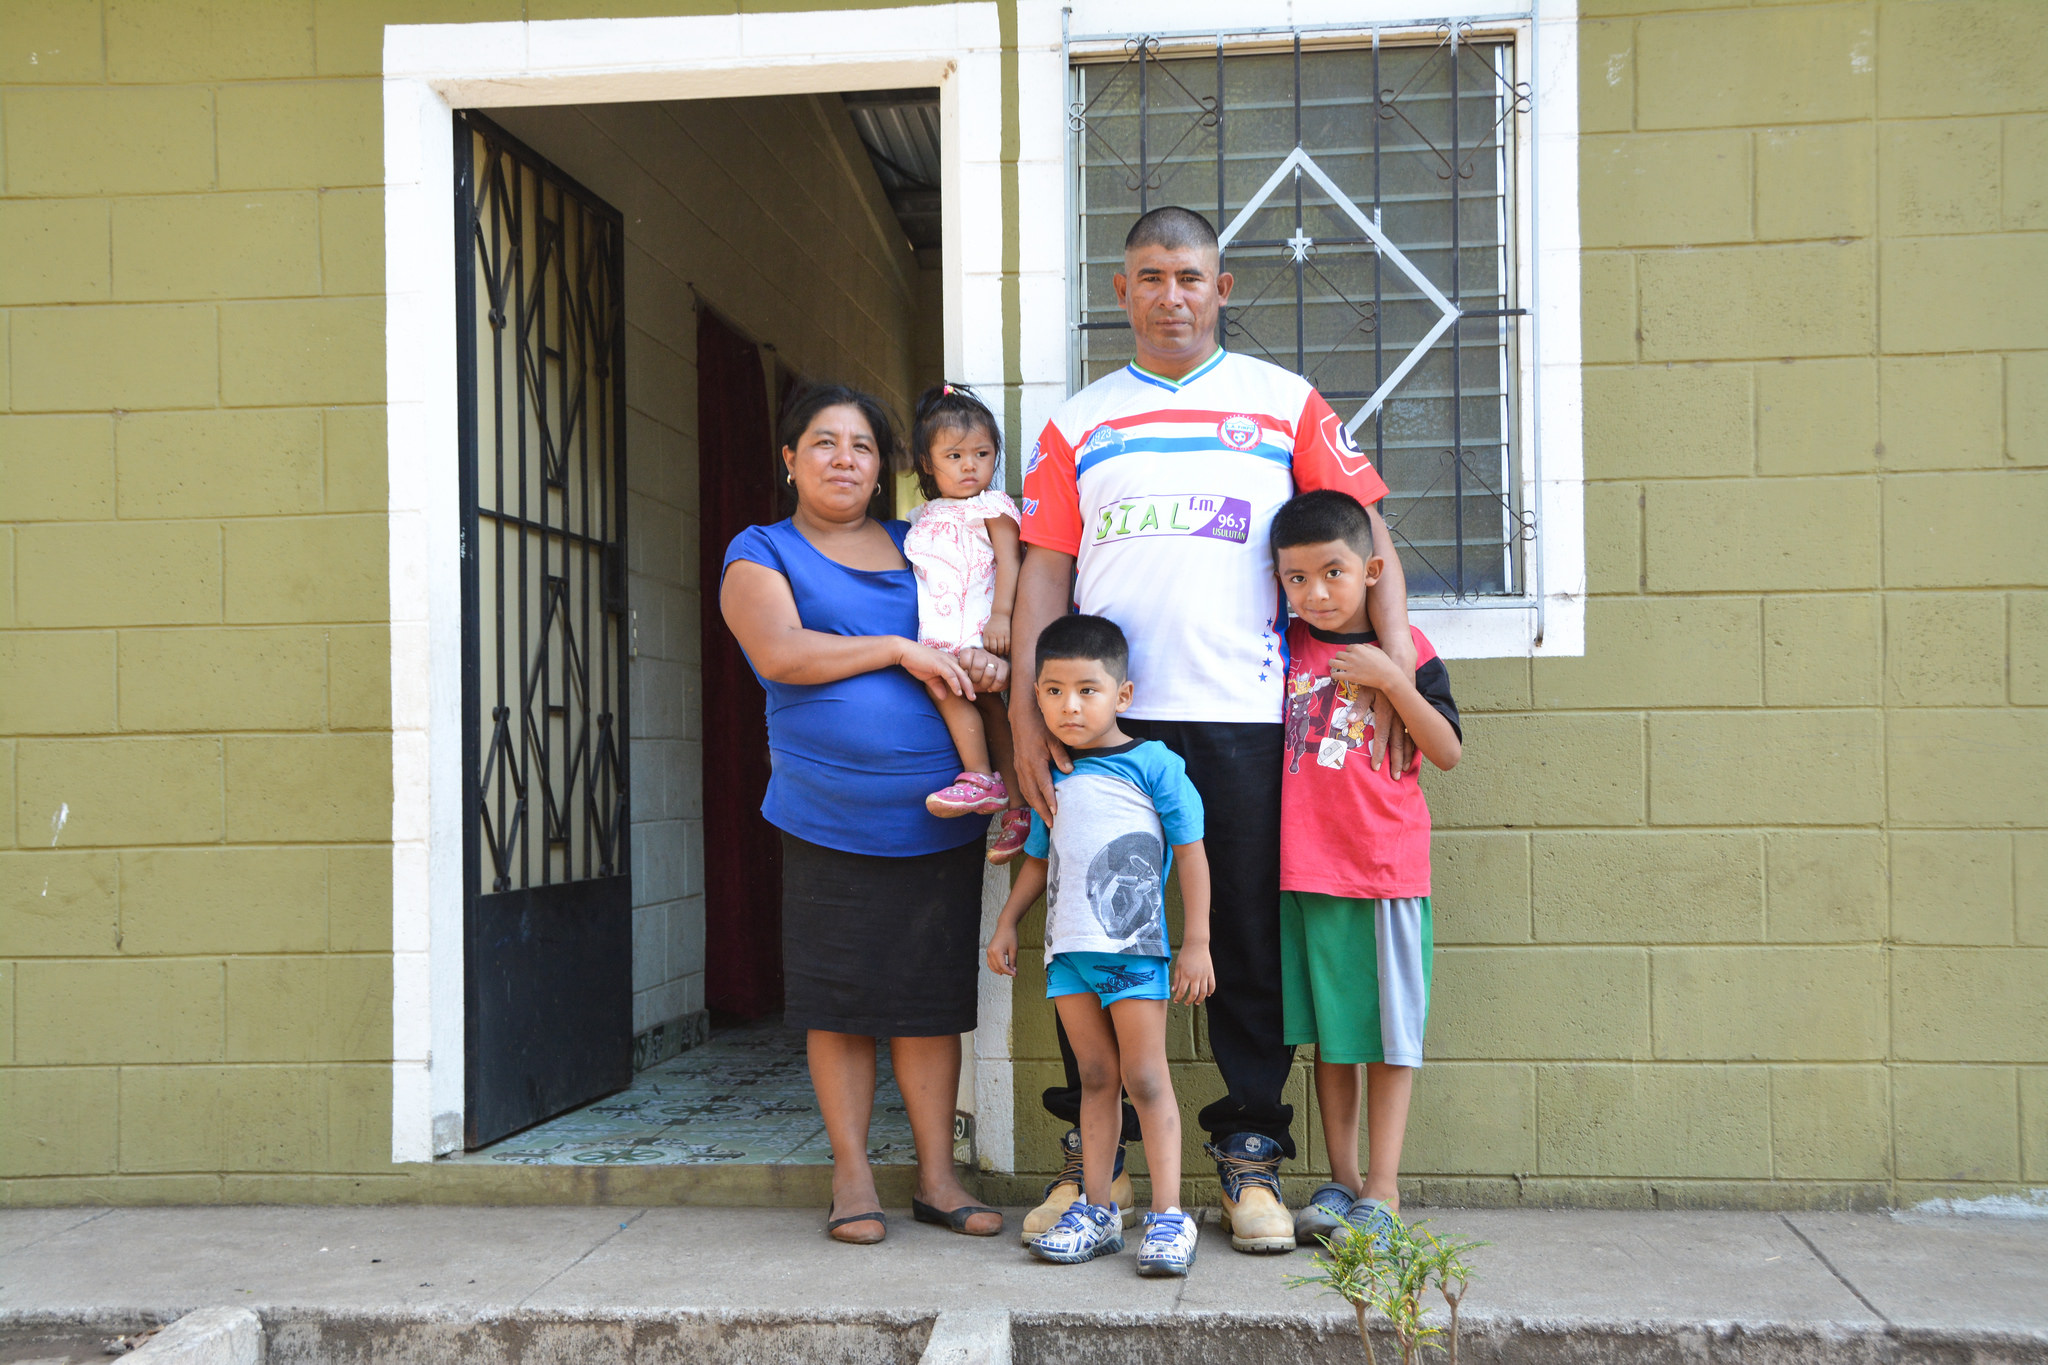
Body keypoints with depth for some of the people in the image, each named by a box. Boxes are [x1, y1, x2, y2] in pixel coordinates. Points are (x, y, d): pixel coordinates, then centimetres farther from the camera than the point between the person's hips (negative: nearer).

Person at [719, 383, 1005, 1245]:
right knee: (840, 1001, 1)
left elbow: (979, 627, 22)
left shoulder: (919, 547, 17)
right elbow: (780, 651, -12)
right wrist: (899, 650, -13)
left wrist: (988, 665, -2)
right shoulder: (761, 553, 5)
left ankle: (937, 1178, 14)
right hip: (829, 820, -3)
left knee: (932, 999, 6)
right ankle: (852, 1178, 13)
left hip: (939, 817, 3)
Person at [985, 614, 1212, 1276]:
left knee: (1145, 1078, -3)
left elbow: (1190, 852, -5)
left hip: (1134, 946, -5)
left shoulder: (1152, 764, -6)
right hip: (1069, 948, 5)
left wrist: (1196, 944, -7)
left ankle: (1168, 1215, 3)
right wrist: (1006, 924, 15)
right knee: (1095, 1077, 11)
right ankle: (1096, 1210, 17)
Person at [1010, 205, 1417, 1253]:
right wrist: (1025, 711, -1)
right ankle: (1091, 1157, 16)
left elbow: (1366, 533, 7)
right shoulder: (1078, 423, 15)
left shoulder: (1285, 403, 11)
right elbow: (1043, 571, 9)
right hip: (1104, 711, 1)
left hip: (1243, 714, -1)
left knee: (1249, 938, 2)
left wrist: (1397, 661, -6)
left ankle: (1248, 1156, 13)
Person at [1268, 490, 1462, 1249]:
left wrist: (1391, 679, -15)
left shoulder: (1404, 649, -1)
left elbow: (1448, 753, -5)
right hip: (1306, 868, 3)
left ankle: (1381, 1192, 9)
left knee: (1389, 1034, 3)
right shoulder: (1283, 646, 6)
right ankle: (1340, 1184, 19)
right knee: (1328, 1034, 9)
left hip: (1387, 867, -3)